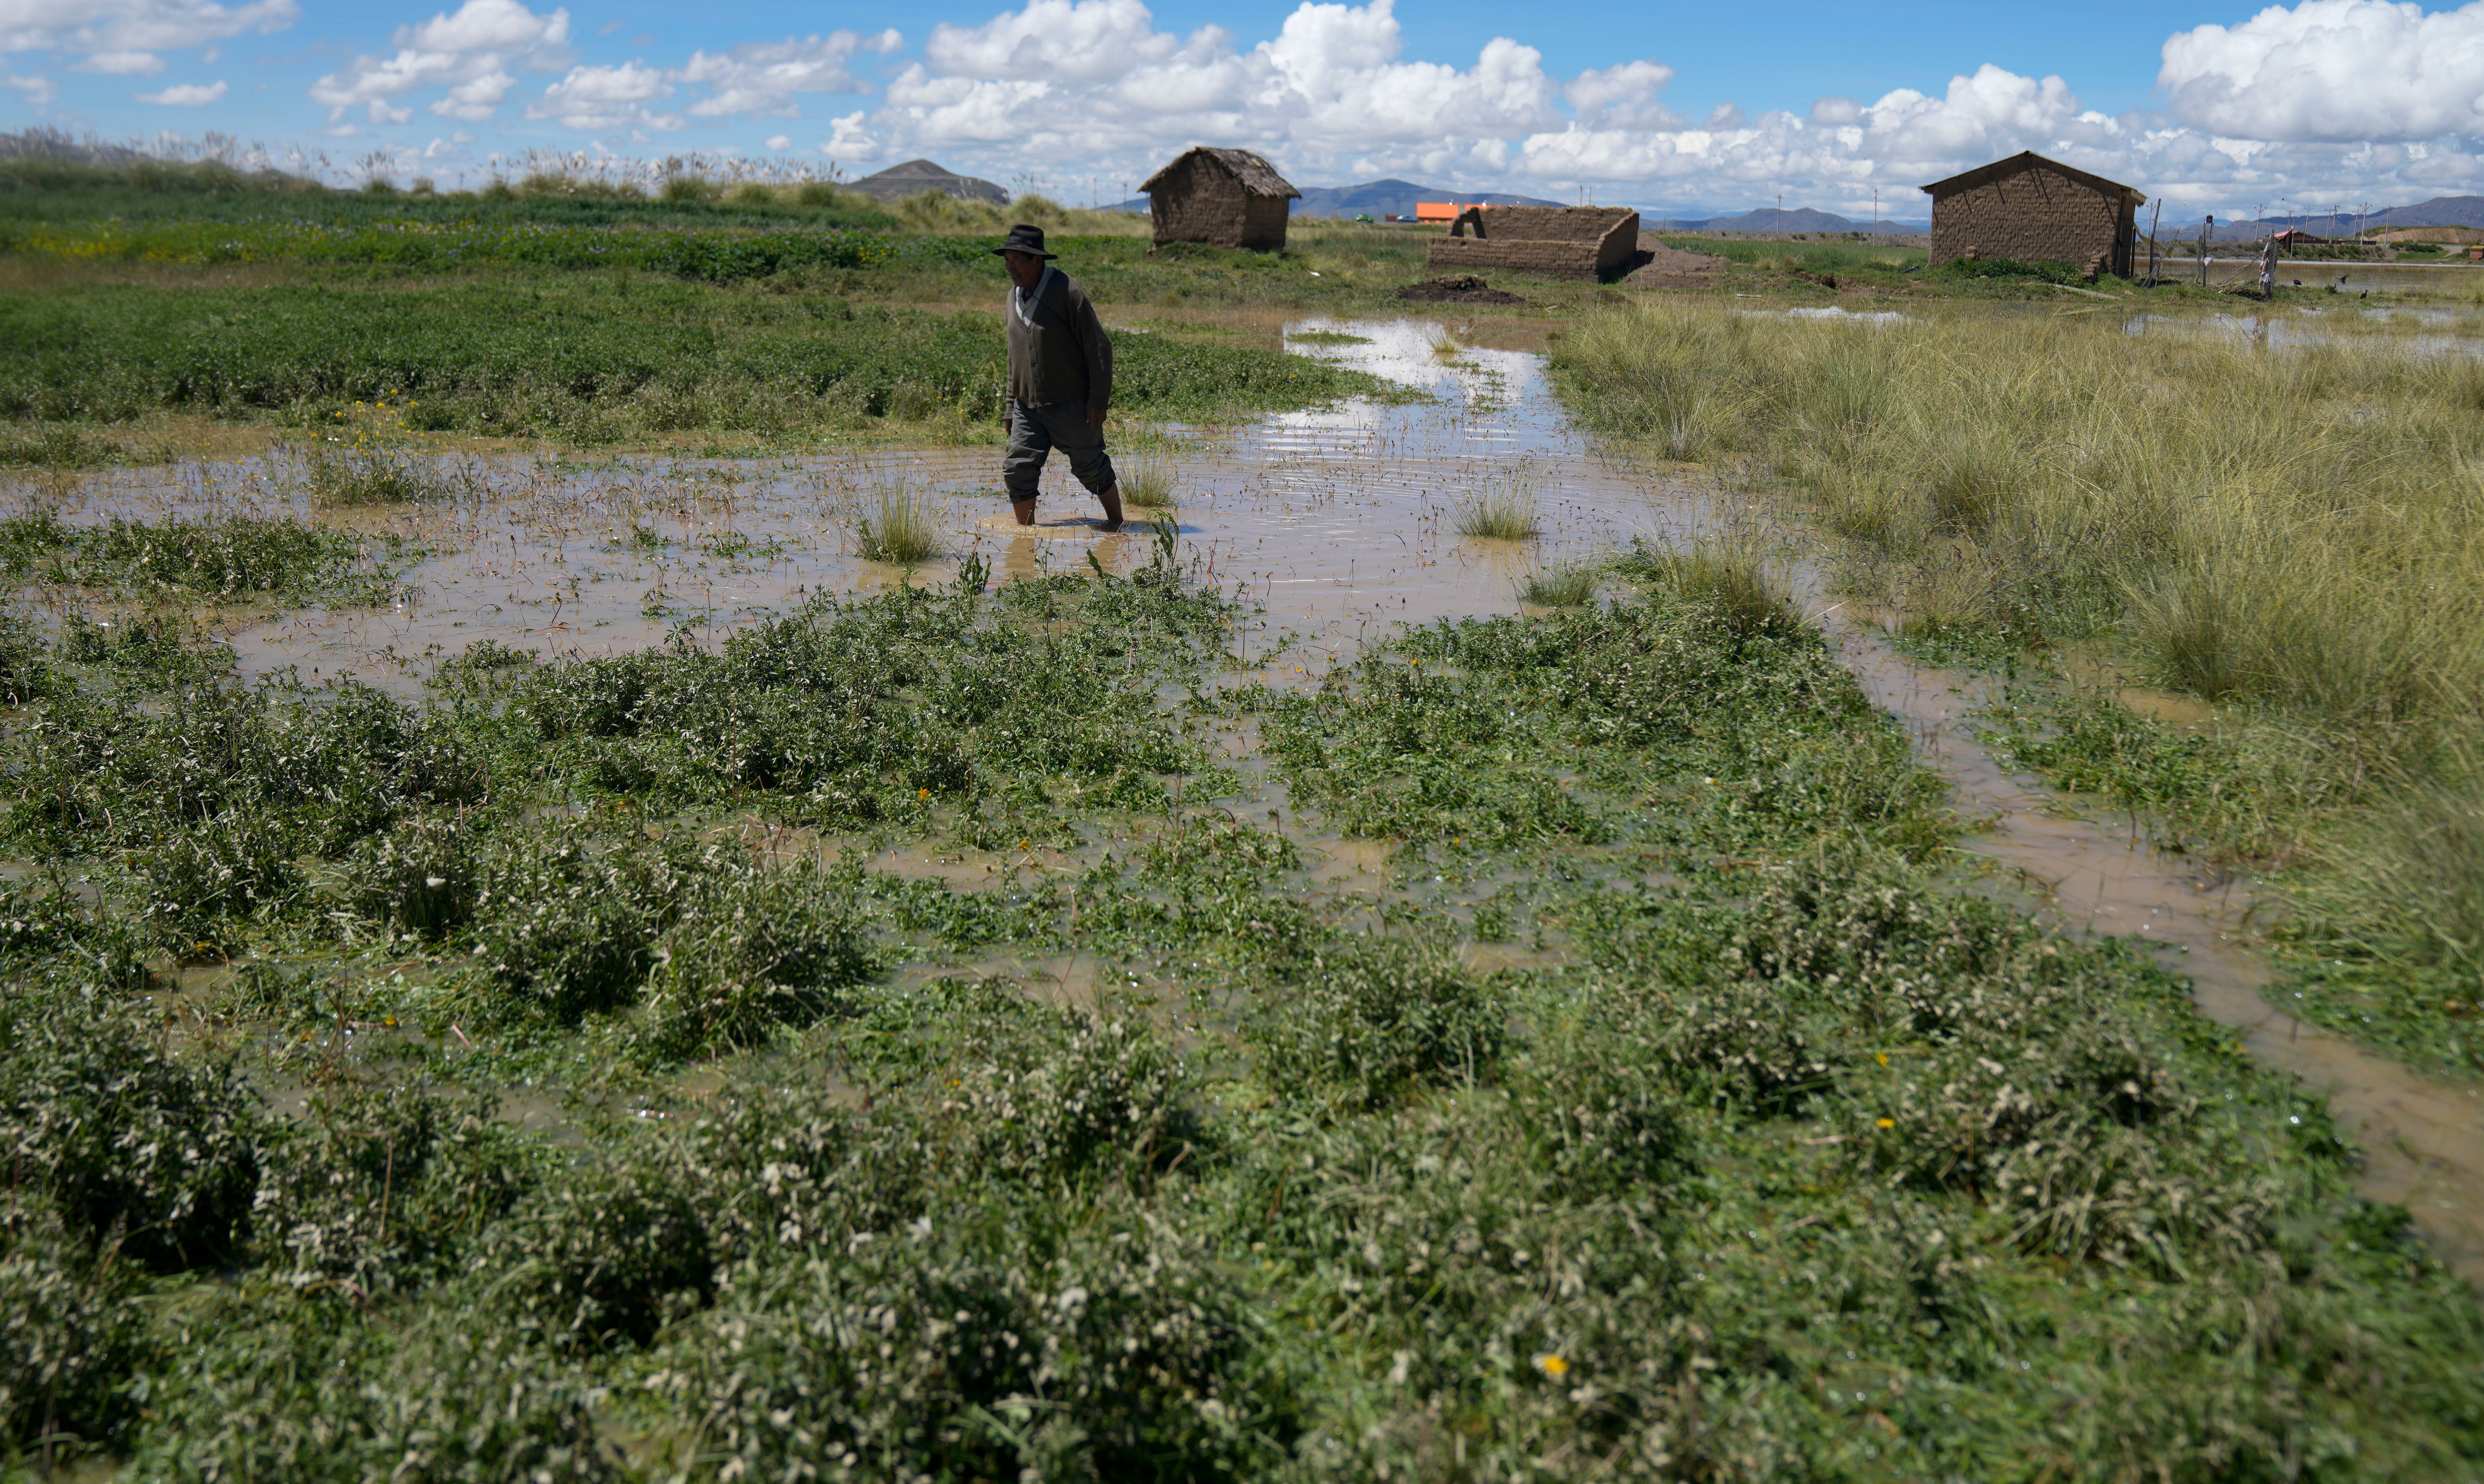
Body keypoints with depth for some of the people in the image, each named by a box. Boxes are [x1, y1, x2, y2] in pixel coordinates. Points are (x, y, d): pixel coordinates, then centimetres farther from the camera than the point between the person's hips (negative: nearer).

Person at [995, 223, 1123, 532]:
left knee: (1091, 469, 2)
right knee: (1017, 469, -2)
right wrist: (1010, 406, 16)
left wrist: (1098, 401, -16)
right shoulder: (1015, 296, 9)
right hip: (1027, 405, 6)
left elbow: (1099, 347, -13)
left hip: (1072, 404, -6)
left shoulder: (1067, 292, -13)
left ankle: (1117, 523, 22)